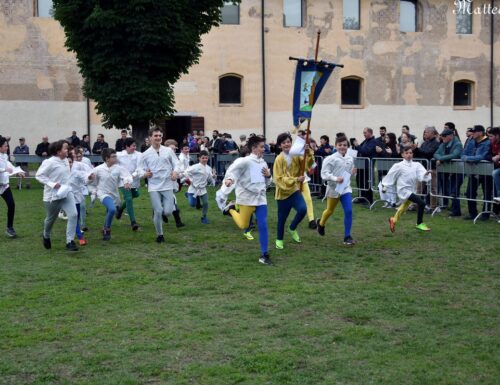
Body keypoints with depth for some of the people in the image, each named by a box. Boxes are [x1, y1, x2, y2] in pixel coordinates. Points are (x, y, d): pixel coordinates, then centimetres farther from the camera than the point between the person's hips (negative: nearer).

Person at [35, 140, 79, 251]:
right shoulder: (50, 162, -18)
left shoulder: (66, 160, 4)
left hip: (66, 193, 5)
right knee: (51, 219, 14)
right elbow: (39, 175, -16)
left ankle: (69, 242, -8)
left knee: (73, 215, -14)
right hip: (53, 195, -5)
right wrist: (52, 184, -23)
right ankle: (46, 236, 45)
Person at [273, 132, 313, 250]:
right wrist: (295, 179, -25)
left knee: (303, 209, -19)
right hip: (283, 191, -3)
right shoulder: (279, 159, -12)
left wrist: (309, 153, -30)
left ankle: (292, 229, 10)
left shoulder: (296, 155, 0)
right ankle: (279, 239, 29)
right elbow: (279, 178, -17)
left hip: (295, 190, 3)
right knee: (282, 218, 5)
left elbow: (308, 164, -14)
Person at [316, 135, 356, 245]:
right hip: (334, 188, -3)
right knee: (330, 210, 16)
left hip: (346, 188, 3)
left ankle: (347, 236, -2)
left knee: (349, 211, -10)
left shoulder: (350, 159, 3)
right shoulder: (331, 159, -15)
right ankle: (321, 223, 48)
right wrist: (335, 179, -31)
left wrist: (353, 173, -5)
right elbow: (324, 174, -18)